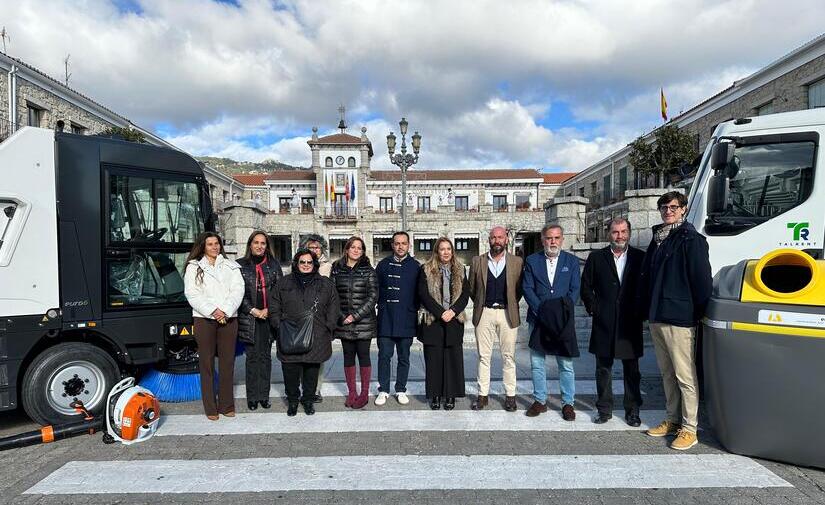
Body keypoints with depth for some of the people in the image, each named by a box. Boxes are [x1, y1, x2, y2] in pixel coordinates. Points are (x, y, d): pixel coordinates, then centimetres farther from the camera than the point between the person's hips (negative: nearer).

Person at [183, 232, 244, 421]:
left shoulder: (231, 266, 13)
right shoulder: (194, 267, 8)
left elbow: (238, 290, 3)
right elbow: (192, 294, -2)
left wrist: (225, 311, -11)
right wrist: (212, 311, -13)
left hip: (228, 319, 2)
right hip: (204, 319, -1)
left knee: (227, 362, 2)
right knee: (207, 363, 1)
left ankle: (227, 405, 10)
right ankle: (210, 408, 7)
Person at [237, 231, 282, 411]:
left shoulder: (273, 265, 8)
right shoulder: (240, 265, 3)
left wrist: (268, 310, -7)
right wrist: (253, 311, -9)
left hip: (269, 317, 2)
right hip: (249, 318, -2)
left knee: (266, 356, 6)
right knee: (252, 357, 2)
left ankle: (264, 395, 14)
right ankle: (252, 397, 10)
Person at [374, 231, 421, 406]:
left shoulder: (415, 266, 4)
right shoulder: (383, 265, 6)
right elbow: (375, 290, 7)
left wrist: (414, 310, 0)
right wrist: (383, 305, 1)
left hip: (406, 320, 0)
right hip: (386, 319, 0)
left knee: (404, 357, 9)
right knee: (384, 356, 1)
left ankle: (401, 390, 20)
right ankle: (383, 390, 13)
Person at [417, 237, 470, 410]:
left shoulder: (459, 270, 10)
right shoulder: (427, 270, 2)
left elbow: (465, 294, 4)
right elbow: (423, 294, -5)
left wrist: (453, 311, -12)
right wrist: (441, 313, -13)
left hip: (454, 320, 2)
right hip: (433, 320, -1)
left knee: (453, 359, 2)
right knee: (433, 359, 2)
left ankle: (451, 396, 12)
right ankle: (435, 395, 12)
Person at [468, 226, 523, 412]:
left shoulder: (517, 262, 2)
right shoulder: (477, 261, 4)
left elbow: (519, 289, 6)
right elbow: (471, 289, 11)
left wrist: (510, 305, 5)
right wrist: (481, 305, 10)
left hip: (507, 314, -1)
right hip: (484, 313, 1)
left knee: (508, 356, 6)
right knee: (483, 356, 6)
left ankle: (510, 395, 16)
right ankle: (482, 395, 15)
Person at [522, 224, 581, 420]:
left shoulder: (571, 261, 6)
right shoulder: (532, 261, 6)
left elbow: (575, 290, 2)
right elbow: (527, 289, -1)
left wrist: (562, 312, -11)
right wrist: (541, 311, -12)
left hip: (563, 321, -1)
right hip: (538, 319, 1)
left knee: (566, 364, 2)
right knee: (536, 363, 6)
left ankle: (568, 403, 14)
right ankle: (540, 401, 18)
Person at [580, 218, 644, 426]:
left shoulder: (640, 257, 3)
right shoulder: (596, 257, 4)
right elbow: (586, 287, 7)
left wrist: (641, 311, -1)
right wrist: (594, 309, 0)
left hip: (630, 324, 0)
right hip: (603, 324, 1)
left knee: (632, 371, 9)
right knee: (603, 369, 9)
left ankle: (632, 410, 22)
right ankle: (604, 409, 20)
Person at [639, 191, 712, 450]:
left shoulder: (691, 239, -7)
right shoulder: (657, 239, 15)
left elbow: (702, 278, -10)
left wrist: (696, 312, -8)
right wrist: (648, 309, 14)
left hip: (679, 318, -7)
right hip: (656, 318, 7)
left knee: (685, 376, -1)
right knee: (667, 373, 15)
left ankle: (689, 429, 8)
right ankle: (672, 420, 26)